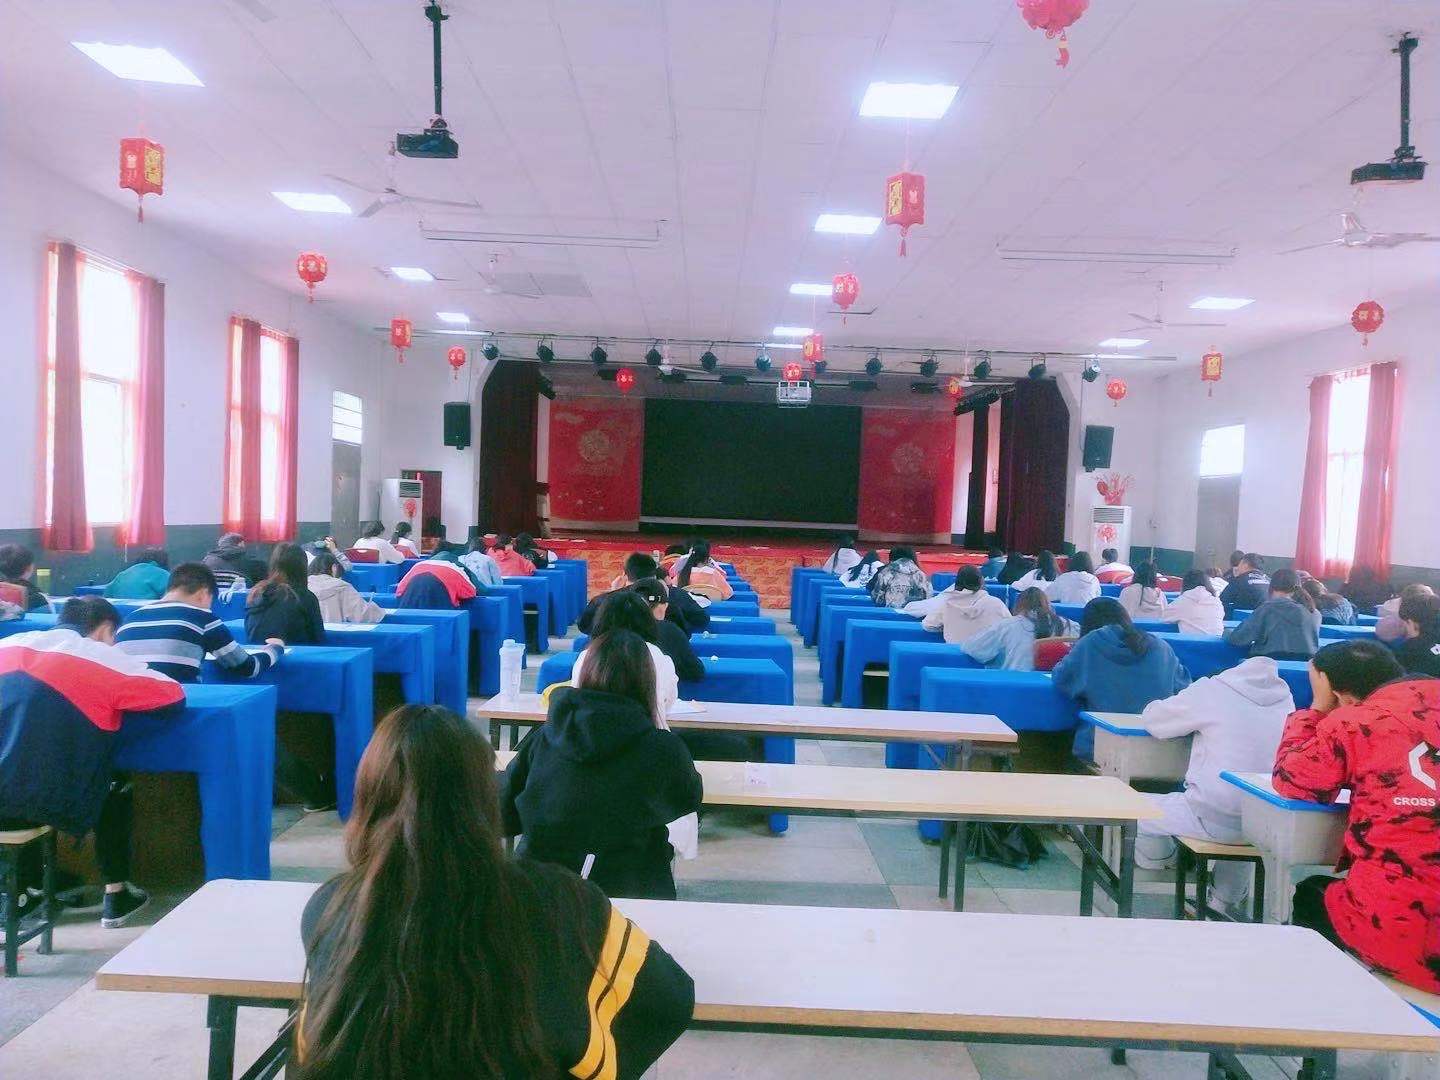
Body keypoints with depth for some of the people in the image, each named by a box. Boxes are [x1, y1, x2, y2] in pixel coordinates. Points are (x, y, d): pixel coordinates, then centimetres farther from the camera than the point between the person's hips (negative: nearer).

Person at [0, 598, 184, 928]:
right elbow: (174, 696, 1)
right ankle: (116, 896, 27)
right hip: (43, 803, -5)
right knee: (115, 785, 24)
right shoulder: (104, 658, -3)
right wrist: (117, 701, 18)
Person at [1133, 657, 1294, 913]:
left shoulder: (1210, 691, -8)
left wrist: (1190, 720, 21)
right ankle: (1228, 902, 45)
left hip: (1215, 820, -6)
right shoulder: (1284, 695, 5)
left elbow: (1150, 718, 3)